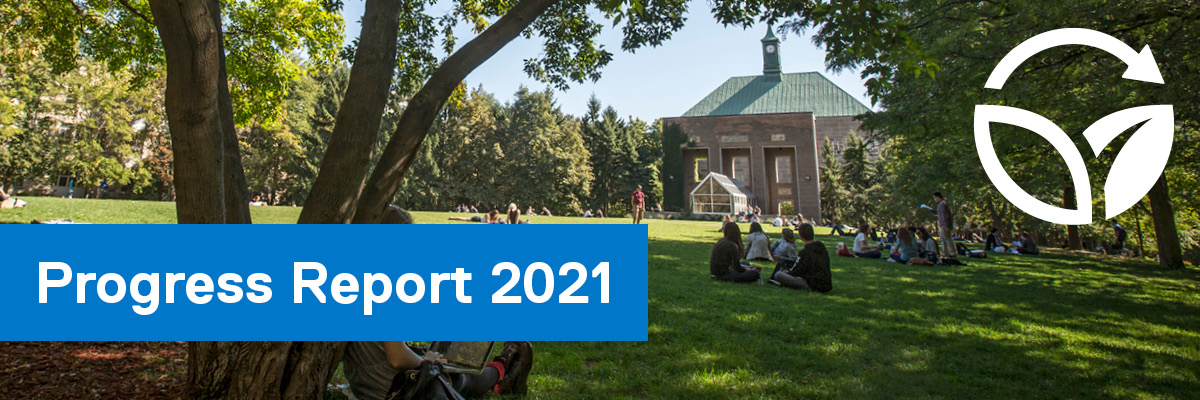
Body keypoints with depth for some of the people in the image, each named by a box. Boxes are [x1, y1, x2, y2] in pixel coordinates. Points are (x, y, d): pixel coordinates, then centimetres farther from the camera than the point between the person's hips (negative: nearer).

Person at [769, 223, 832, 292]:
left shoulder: (805, 252, -16)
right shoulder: (823, 249, 6)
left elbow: (795, 271, -6)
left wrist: (787, 271, 17)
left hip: (813, 287, -8)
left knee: (778, 274, -11)